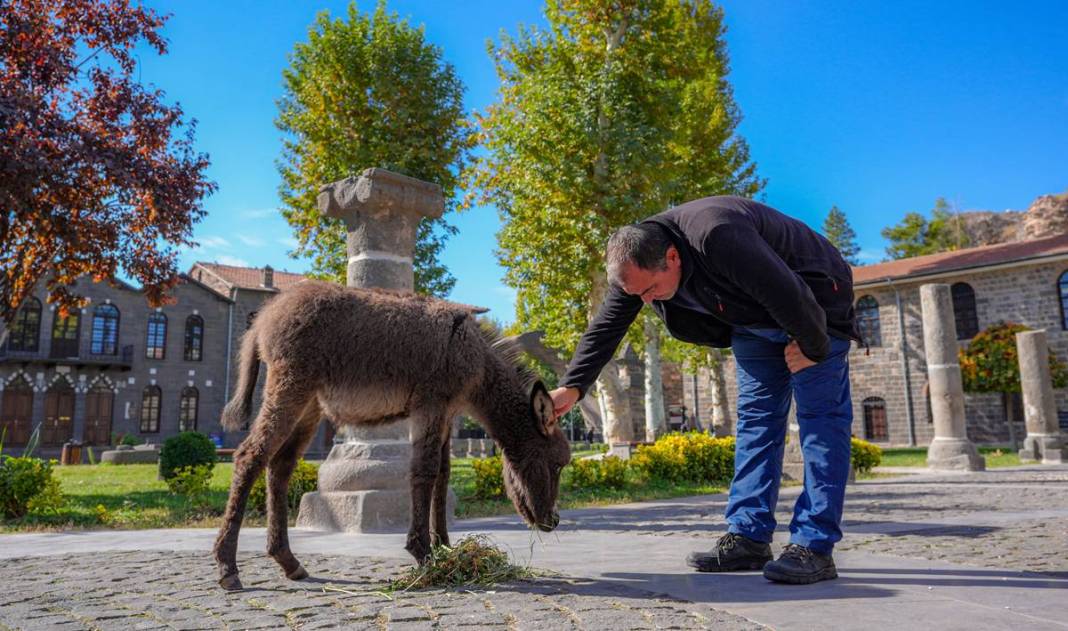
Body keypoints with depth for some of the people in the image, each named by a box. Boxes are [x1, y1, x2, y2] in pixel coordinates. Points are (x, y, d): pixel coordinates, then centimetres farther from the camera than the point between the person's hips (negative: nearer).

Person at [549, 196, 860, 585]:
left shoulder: (717, 237, -41)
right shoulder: (637, 263, -15)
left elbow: (790, 297, -34)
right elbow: (605, 328, -9)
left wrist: (813, 347, -18)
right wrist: (572, 386, -17)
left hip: (811, 308, -7)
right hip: (755, 321, 7)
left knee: (820, 417, -11)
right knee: (755, 419, 2)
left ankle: (815, 547, -10)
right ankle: (747, 538, 4)